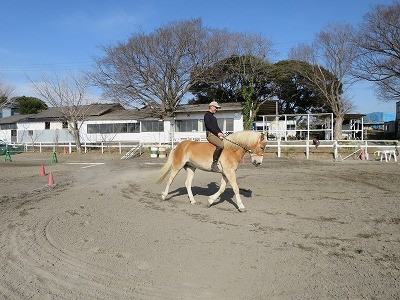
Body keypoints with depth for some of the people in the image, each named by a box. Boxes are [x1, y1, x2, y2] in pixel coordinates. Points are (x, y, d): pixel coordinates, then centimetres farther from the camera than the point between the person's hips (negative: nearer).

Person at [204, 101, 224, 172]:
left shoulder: (213, 116, 25)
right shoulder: (207, 115, -1)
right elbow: (208, 126, -13)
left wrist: (221, 133, 8)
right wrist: (217, 133, -18)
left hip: (216, 134, 10)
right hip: (210, 134, -10)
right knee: (221, 145, -32)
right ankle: (214, 164, -30)